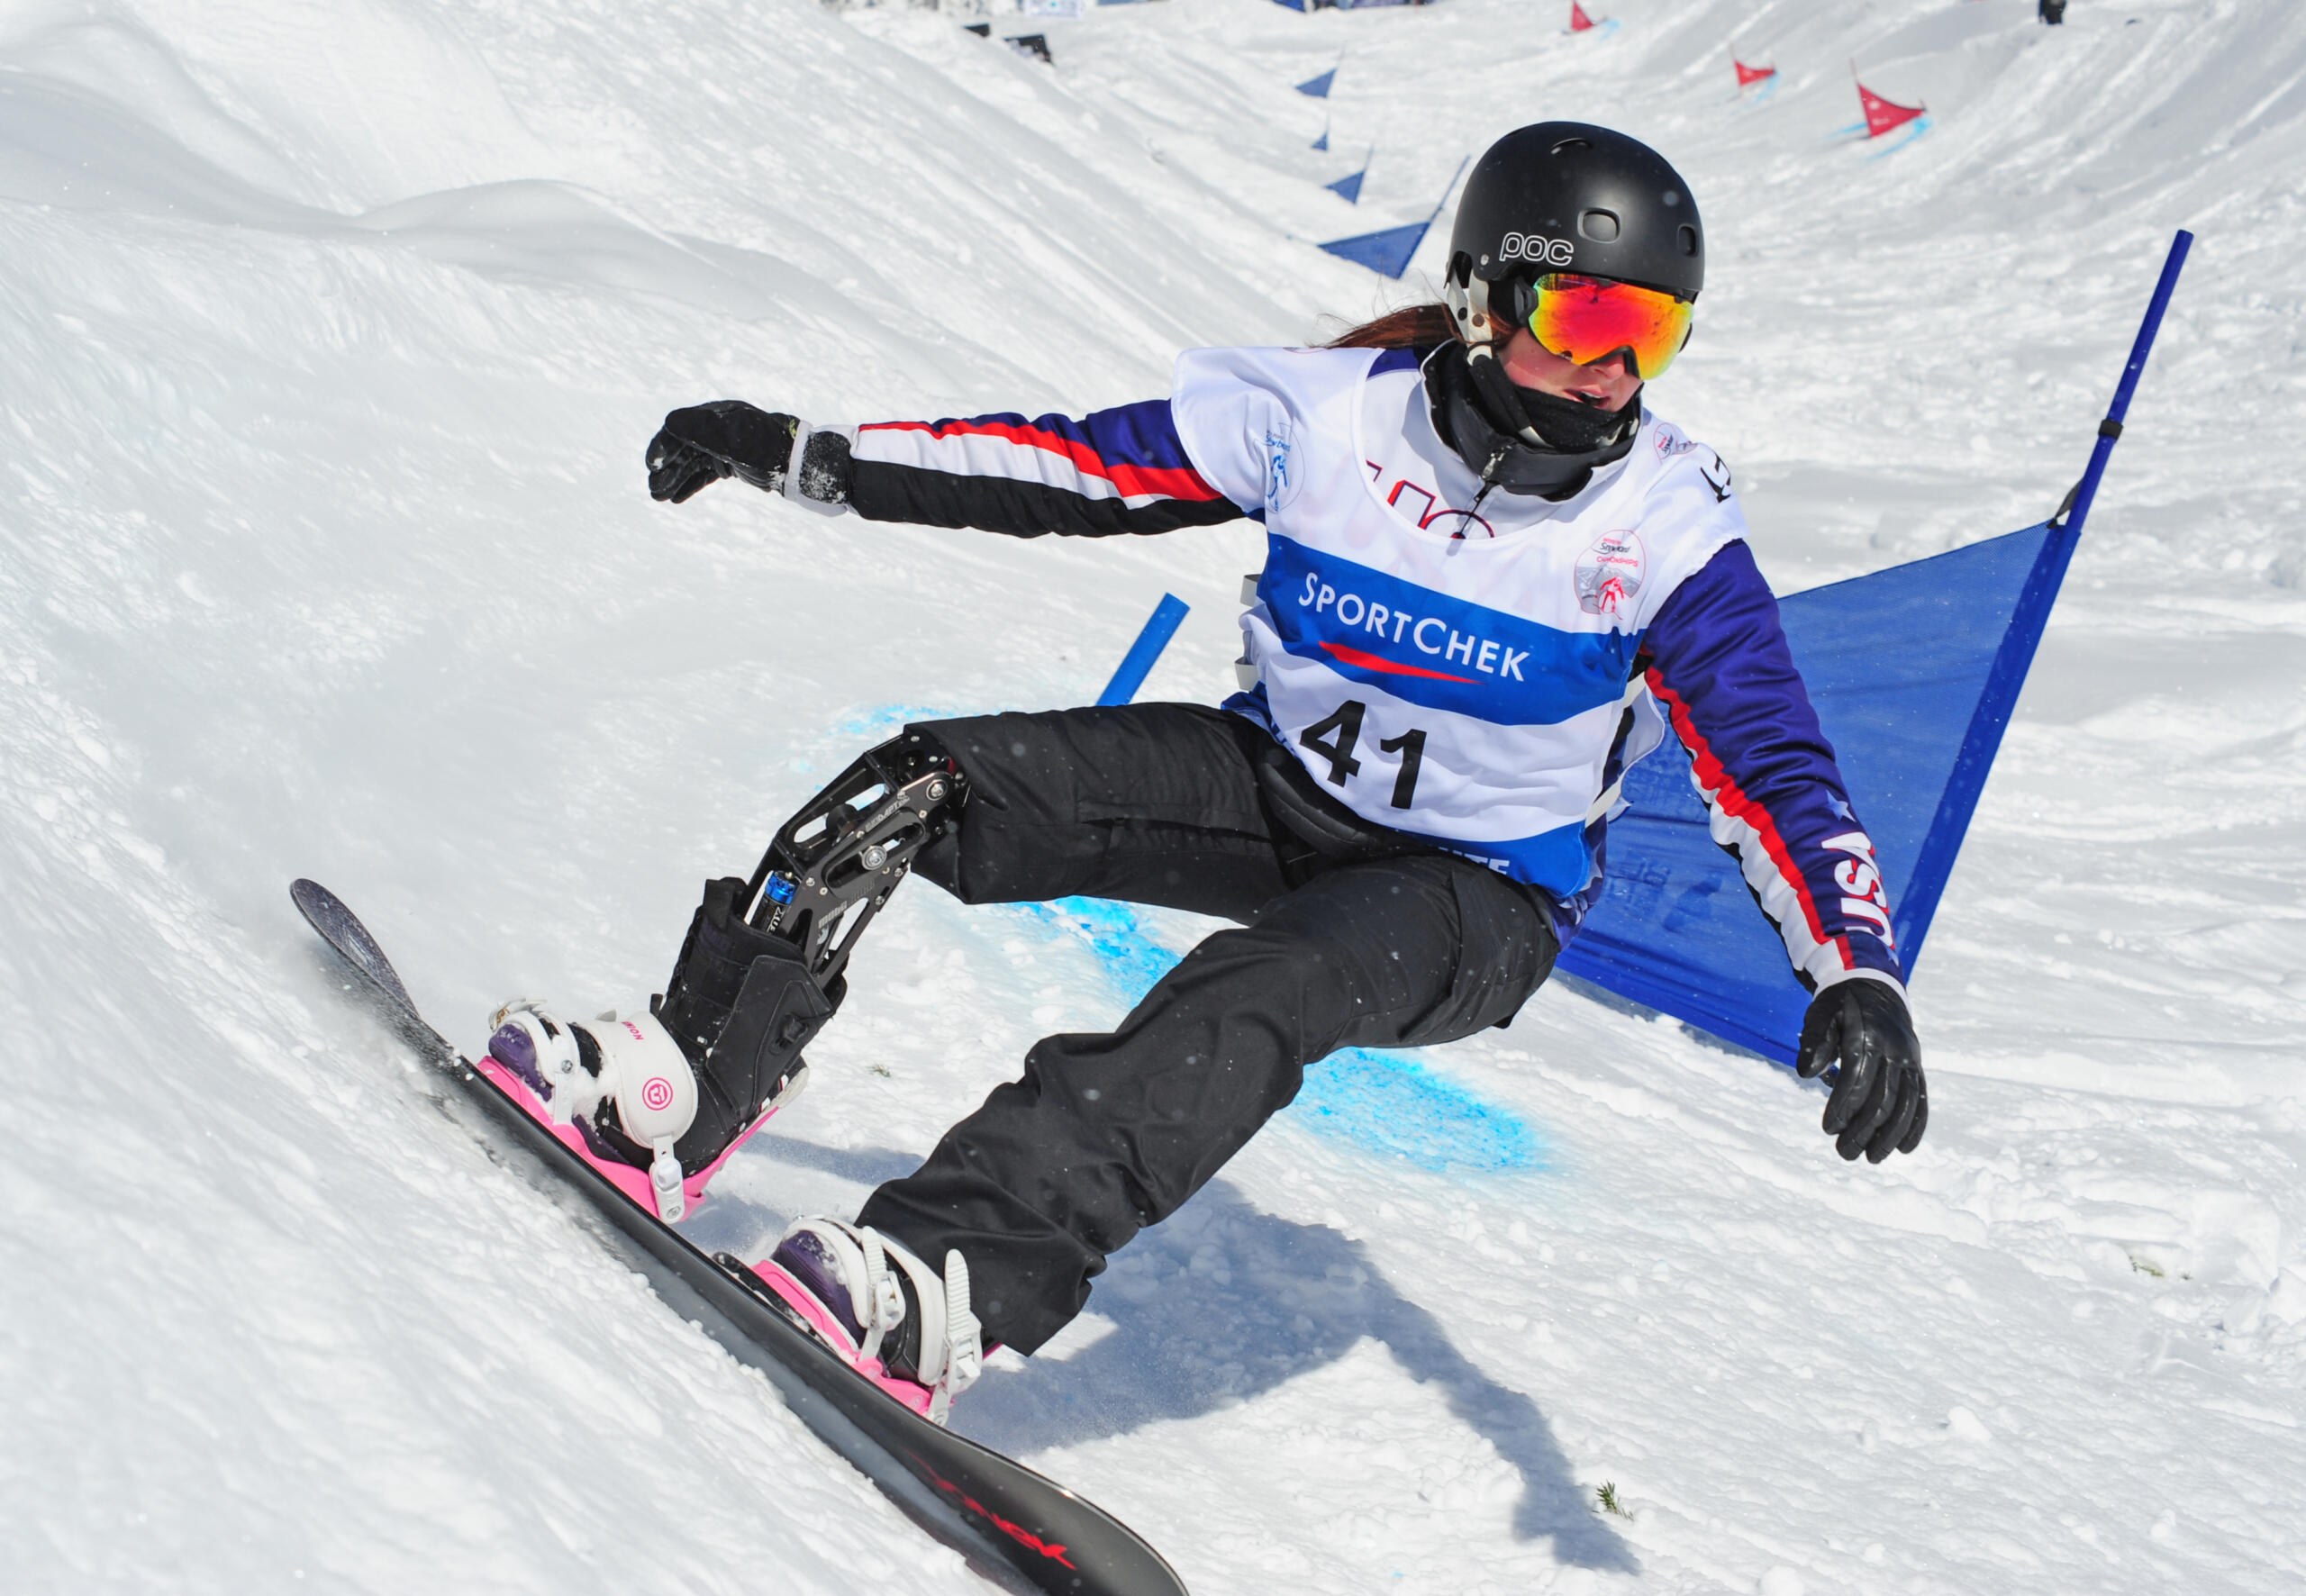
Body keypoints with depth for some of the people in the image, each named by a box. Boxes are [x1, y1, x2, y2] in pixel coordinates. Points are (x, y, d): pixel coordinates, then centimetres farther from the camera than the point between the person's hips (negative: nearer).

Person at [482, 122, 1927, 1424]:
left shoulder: (1667, 528, -17)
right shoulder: (1333, 412, -13)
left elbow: (1777, 769, -16)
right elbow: (1076, 465, -6)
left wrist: (1858, 978, -33)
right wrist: (805, 459, -9)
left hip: (1475, 898, -3)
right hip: (1278, 782, 3)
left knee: (1260, 992, -37)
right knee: (932, 782, -18)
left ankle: (952, 1287, -48)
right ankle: (679, 1093, -14)